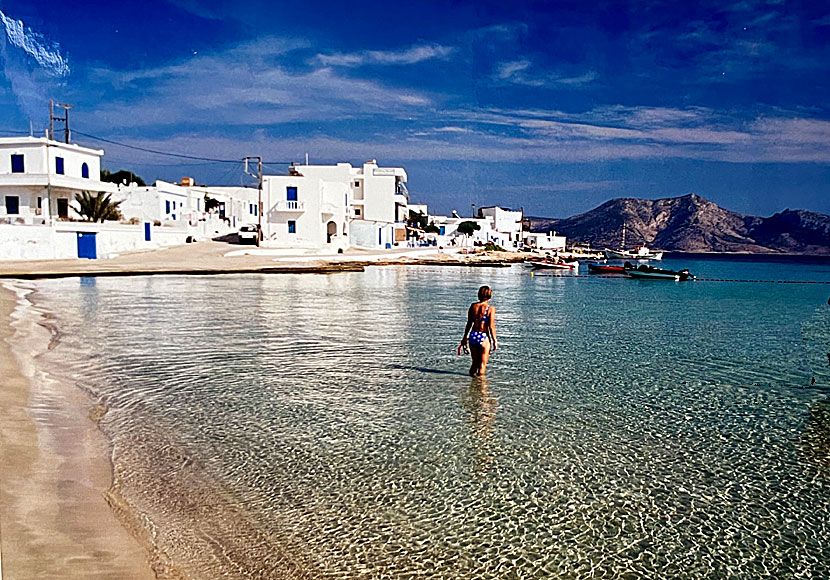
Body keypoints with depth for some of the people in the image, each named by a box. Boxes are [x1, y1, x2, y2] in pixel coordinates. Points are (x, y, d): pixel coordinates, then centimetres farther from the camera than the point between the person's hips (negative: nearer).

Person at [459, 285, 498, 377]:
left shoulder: (473, 306, 4)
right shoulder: (491, 308, -8)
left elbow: (469, 324, 8)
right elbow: (491, 326, -11)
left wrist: (465, 338, 17)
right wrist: (494, 341, -3)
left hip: (473, 336, 4)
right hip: (484, 337, -4)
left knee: (475, 362, 20)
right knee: (482, 364, 8)